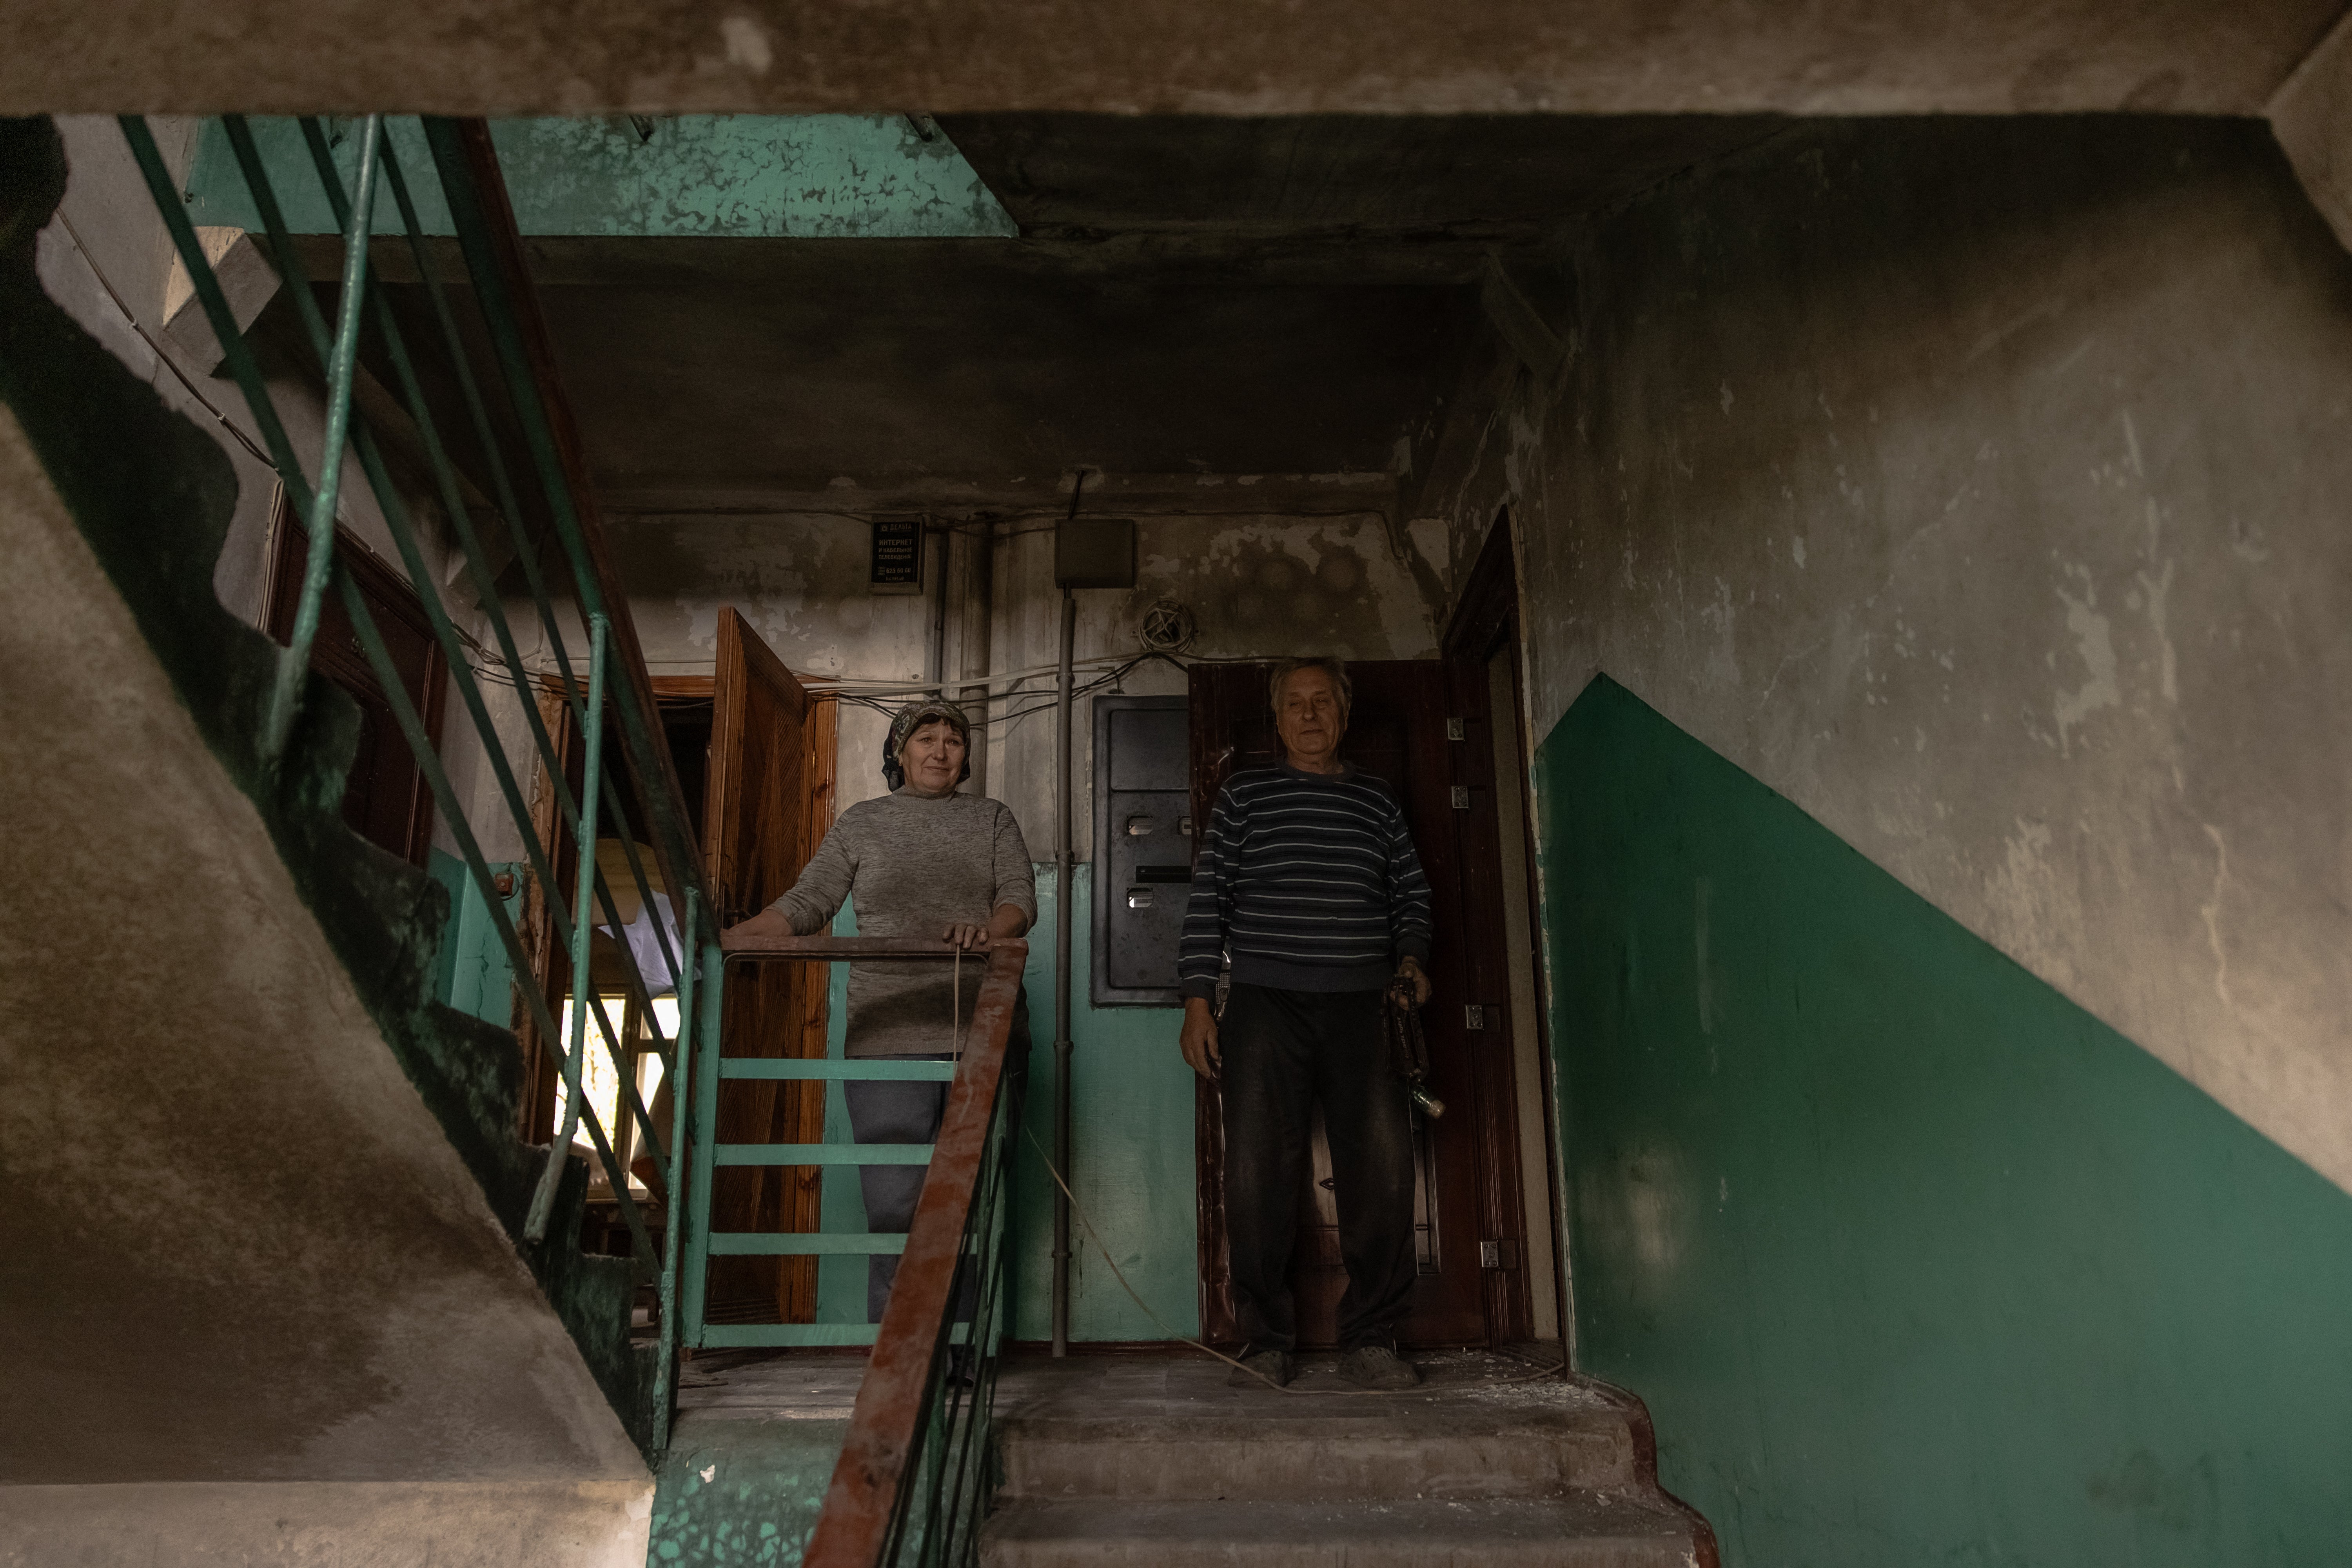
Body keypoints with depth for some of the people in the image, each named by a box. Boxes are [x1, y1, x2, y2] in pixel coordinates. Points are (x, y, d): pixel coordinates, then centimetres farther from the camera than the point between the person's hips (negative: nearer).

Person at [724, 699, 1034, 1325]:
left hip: (981, 1036, 1)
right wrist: (726, 939, -4)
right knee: (894, 1204, -5)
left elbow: (1021, 896, 3)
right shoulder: (863, 823, 15)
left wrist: (988, 928, -19)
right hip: (888, 1038, 0)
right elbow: (806, 904, 10)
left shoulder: (992, 818, 16)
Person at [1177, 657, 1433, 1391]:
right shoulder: (1245, 794, 11)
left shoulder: (1376, 801, 16)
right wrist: (1198, 999, -1)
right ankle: (1266, 1342, 11)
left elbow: (1411, 893, 21)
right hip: (1265, 1002, -1)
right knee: (1258, 1172, -3)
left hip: (1363, 1005, 2)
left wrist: (1411, 957, 1)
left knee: (1383, 1170, -4)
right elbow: (1207, 897, 6)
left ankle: (1370, 1340, 10)